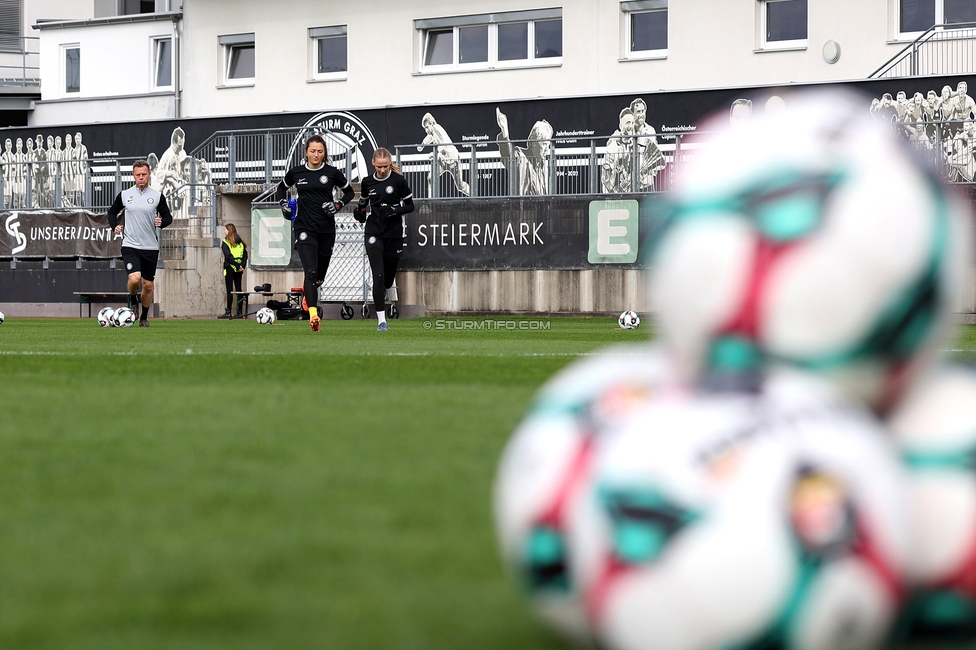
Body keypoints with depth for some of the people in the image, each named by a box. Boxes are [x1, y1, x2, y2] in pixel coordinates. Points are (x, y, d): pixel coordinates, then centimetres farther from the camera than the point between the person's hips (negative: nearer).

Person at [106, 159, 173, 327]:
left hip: (151, 247, 1)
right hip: (130, 246, -1)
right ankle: (132, 300, 10)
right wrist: (115, 226, -1)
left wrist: (162, 222, -14)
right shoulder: (124, 195, 3)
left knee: (148, 284, 8)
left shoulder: (157, 196, 2)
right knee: (134, 278, -22)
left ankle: (144, 317, 26)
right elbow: (112, 212, 17)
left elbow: (168, 217, 8)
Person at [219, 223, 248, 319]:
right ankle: (239, 312, 6)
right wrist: (242, 266, -3)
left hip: (230, 268, -5)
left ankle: (228, 312, -7)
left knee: (229, 290, -5)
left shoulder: (225, 242, -7)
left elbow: (228, 256, -15)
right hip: (239, 270, 5)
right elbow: (245, 255, 5)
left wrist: (238, 266, -13)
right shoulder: (240, 242, 10)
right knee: (238, 289, 8)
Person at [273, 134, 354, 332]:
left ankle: (309, 293, 47)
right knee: (311, 270, -17)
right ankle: (313, 315, -26)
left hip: (327, 229, 2)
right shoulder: (296, 173, 2)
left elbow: (349, 192, 14)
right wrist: (283, 204, 5)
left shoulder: (332, 173, 0)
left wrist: (338, 205, -3)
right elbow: (281, 188, 22)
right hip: (305, 228, -2)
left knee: (320, 275, 12)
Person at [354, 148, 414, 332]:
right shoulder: (367, 182, 4)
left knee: (389, 276, 11)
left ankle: (384, 291, 49)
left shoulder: (399, 181, -4)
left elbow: (410, 206, 2)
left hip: (394, 234, 0)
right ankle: (381, 320, -15)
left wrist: (395, 209, -16)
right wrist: (360, 212, 0)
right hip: (374, 234, 0)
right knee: (378, 275, -14)